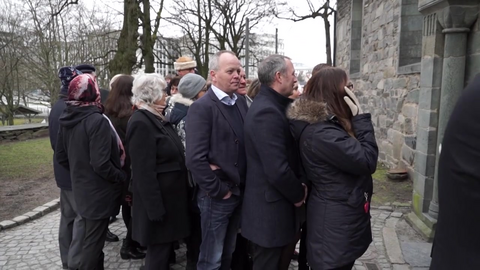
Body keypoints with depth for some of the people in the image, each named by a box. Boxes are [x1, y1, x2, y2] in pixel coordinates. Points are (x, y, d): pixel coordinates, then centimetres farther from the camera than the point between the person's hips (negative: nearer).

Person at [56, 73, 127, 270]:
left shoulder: (67, 119, 2)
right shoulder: (97, 121, -23)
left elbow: (60, 156, 10)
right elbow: (101, 163, -26)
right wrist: (121, 177, -11)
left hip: (81, 188, 8)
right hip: (98, 191, -8)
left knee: (88, 237, 24)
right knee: (94, 241, 6)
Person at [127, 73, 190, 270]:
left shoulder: (156, 118, 10)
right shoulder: (141, 122, -20)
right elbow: (144, 172, -23)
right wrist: (155, 208, -22)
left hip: (168, 196, 9)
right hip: (159, 198, -9)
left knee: (164, 247, 20)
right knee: (158, 252, 5)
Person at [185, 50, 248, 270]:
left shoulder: (241, 103, 8)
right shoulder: (202, 107, -15)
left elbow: (246, 145, 8)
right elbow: (195, 158, -22)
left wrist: (244, 186, -3)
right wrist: (218, 190, -16)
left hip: (239, 193, 6)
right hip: (217, 196, -6)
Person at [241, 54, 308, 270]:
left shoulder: (270, 104, 7)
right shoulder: (267, 112, -25)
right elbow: (277, 170, -29)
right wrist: (298, 194, -12)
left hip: (274, 203, 10)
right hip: (270, 208, -10)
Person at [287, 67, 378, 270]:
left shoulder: (326, 124, 9)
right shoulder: (321, 133, -26)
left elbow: (354, 155, 9)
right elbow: (367, 161, -24)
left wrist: (356, 121, 0)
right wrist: (361, 118, -17)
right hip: (335, 224, -10)